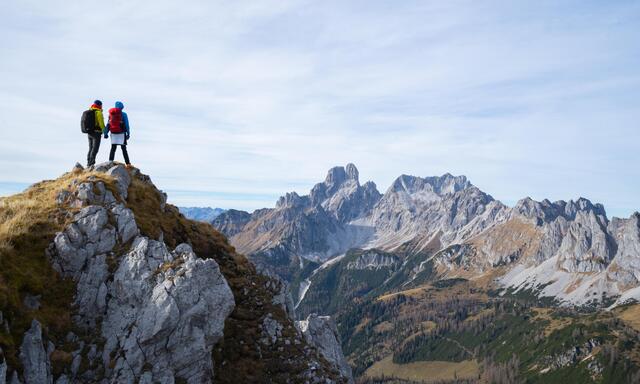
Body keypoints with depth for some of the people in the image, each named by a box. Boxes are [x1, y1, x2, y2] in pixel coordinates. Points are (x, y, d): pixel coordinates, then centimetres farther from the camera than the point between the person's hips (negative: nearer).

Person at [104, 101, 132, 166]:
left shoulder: (111, 114, 7)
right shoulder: (123, 114, -5)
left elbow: (108, 124, 6)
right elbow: (126, 125, -7)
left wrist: (106, 133, 7)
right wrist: (128, 133, -4)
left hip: (113, 133, 3)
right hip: (121, 133, -3)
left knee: (113, 148, 8)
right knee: (124, 148, 1)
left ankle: (110, 161, -1)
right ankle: (127, 163, 0)